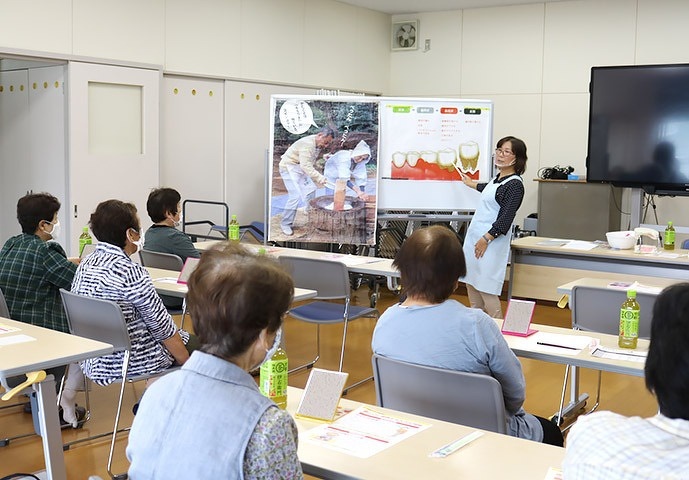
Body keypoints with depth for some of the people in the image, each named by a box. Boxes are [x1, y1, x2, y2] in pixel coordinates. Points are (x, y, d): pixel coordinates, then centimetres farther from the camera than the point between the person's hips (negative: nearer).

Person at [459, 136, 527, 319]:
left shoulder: (515, 184, -14)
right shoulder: (498, 178, 12)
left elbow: (506, 219, -19)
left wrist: (486, 239, -19)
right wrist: (470, 183, 54)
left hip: (491, 240, -9)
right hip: (474, 236, 9)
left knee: (486, 289, -11)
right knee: (471, 284, 12)